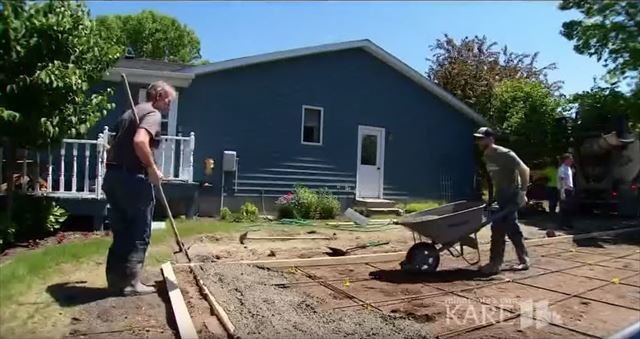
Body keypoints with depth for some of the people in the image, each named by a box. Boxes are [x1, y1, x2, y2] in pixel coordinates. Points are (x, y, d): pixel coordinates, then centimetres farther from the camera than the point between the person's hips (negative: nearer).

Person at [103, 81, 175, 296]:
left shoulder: (131, 112, 23)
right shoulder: (153, 114, -8)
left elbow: (118, 145, 25)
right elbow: (139, 141, -26)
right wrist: (152, 169, -17)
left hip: (113, 175, 9)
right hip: (133, 178, -9)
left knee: (121, 232, 14)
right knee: (139, 234, 1)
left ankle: (116, 280, 20)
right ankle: (130, 283, 4)